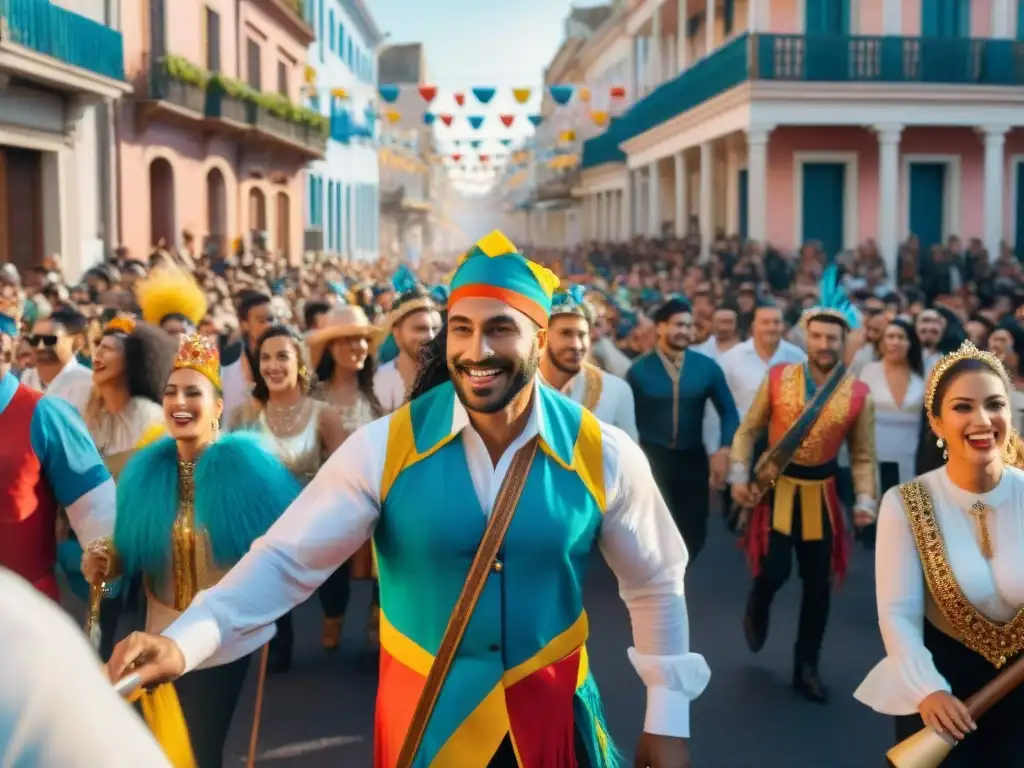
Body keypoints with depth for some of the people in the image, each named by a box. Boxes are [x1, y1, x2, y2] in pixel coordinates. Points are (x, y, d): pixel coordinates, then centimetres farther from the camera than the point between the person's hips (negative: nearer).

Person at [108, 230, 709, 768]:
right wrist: (183, 643, -27)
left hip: (553, 713, 0)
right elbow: (288, 558, -13)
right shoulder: (385, 447, -14)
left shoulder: (603, 455, -11)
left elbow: (656, 584, 2)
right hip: (422, 715, 0)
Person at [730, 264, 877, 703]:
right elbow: (748, 430, 2)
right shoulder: (777, 379, -6)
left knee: (818, 585, 6)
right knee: (774, 571, -10)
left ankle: (806, 668, 22)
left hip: (821, 494, 1)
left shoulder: (858, 394, -5)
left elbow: (863, 456, 1)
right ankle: (757, 608, 29)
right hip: (775, 488, -1)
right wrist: (739, 475, -9)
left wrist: (865, 500, -12)